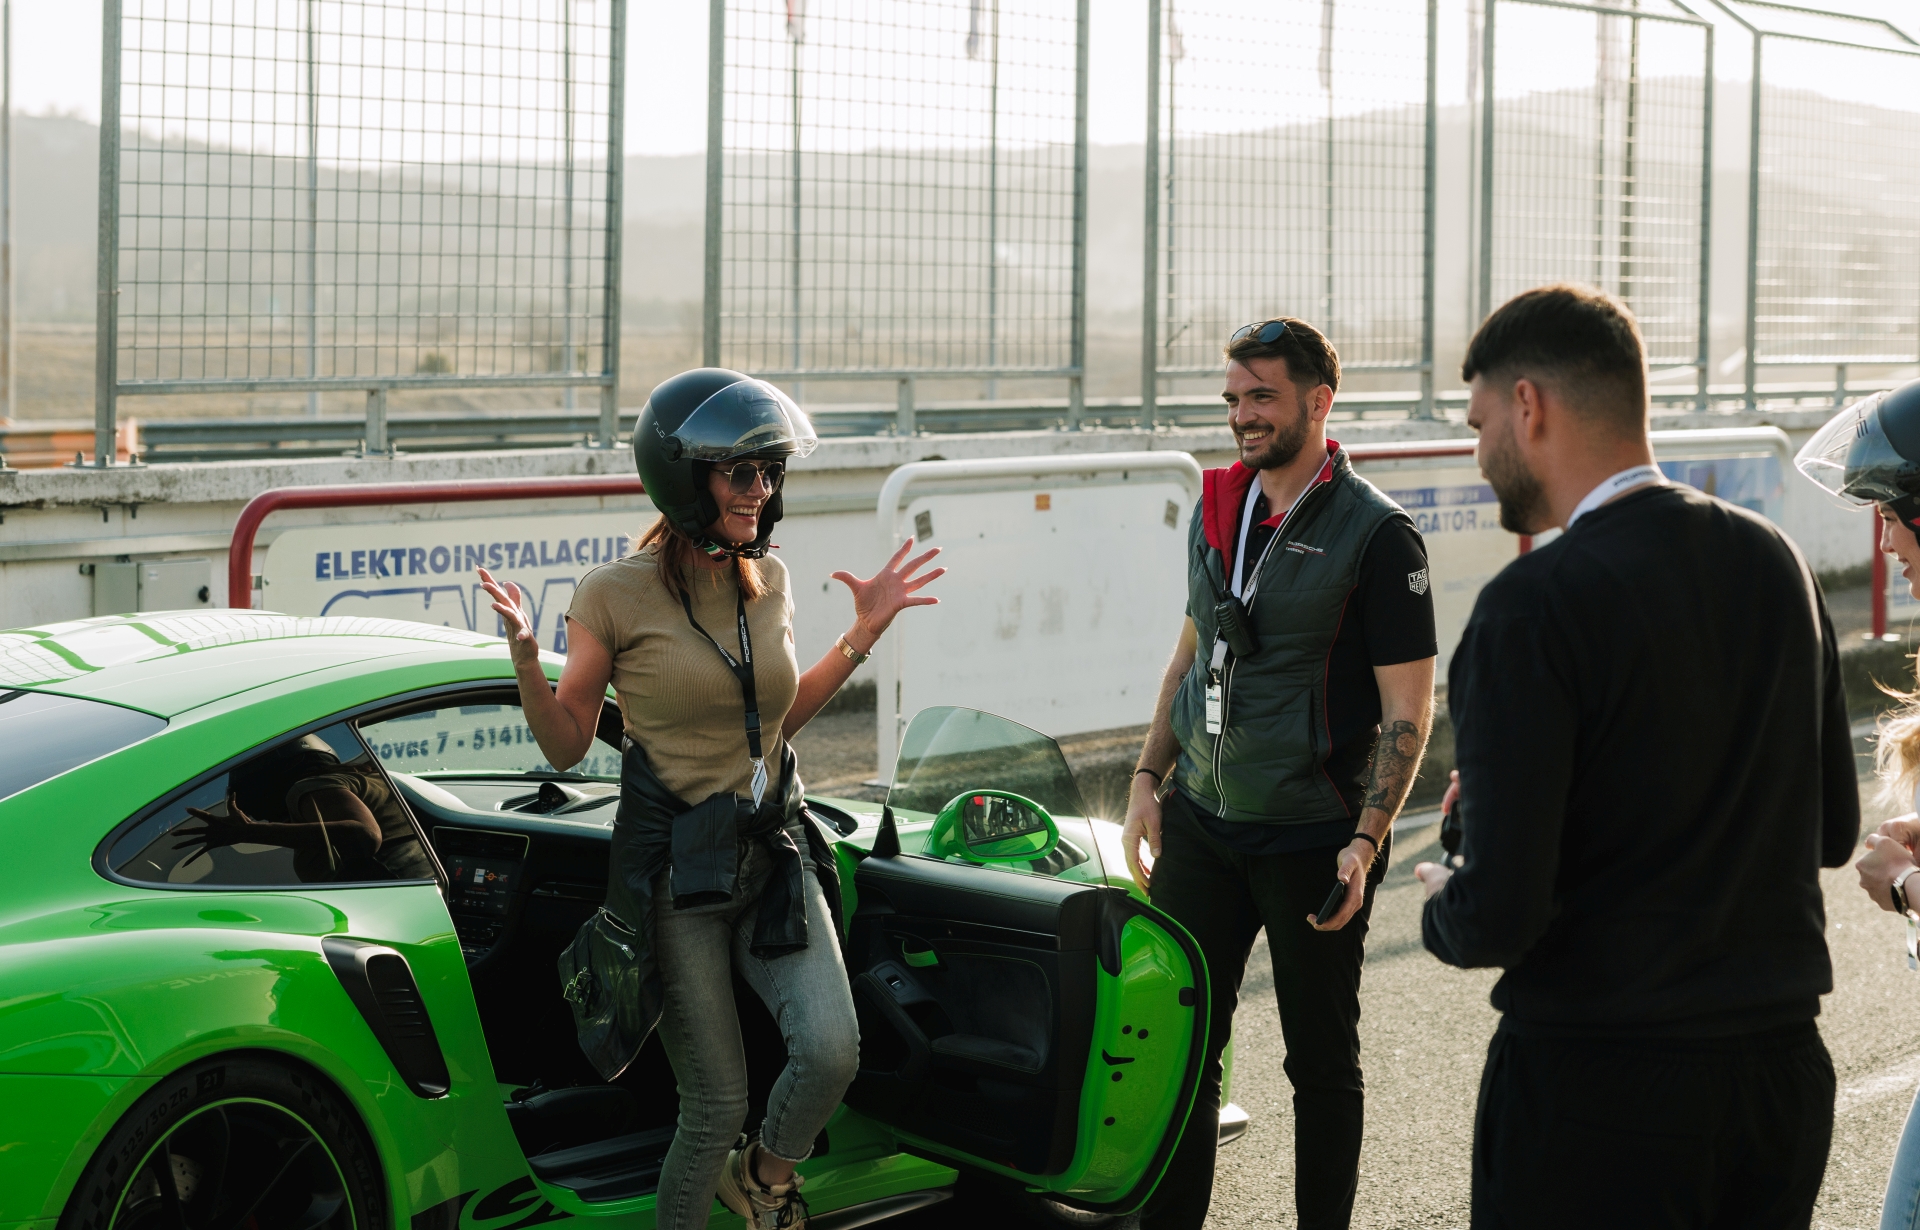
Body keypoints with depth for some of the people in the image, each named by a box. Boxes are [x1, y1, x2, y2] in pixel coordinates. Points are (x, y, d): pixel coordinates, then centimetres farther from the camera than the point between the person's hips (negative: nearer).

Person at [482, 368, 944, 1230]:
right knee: (717, 1105, -3)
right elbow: (565, 747, -3)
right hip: (675, 865, -4)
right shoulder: (616, 593, -9)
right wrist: (524, 656, -19)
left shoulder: (767, 579, 6)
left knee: (832, 1053, -16)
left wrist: (863, 632, 13)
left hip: (774, 851, 4)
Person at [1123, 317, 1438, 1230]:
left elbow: (1408, 707, -11)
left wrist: (1365, 843, -18)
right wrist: (1148, 778, 11)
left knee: (1321, 1058, 7)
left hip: (1311, 839, -6)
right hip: (1201, 822, 6)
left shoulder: (1376, 534, -10)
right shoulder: (1218, 509, 9)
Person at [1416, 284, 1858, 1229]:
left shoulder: (1535, 606, -18)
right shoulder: (1775, 562, 4)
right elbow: (1831, 829, 13)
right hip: (1785, 1069, 7)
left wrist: (1444, 905, 2)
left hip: (1598, 1087, -6)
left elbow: (1499, 916, -20)